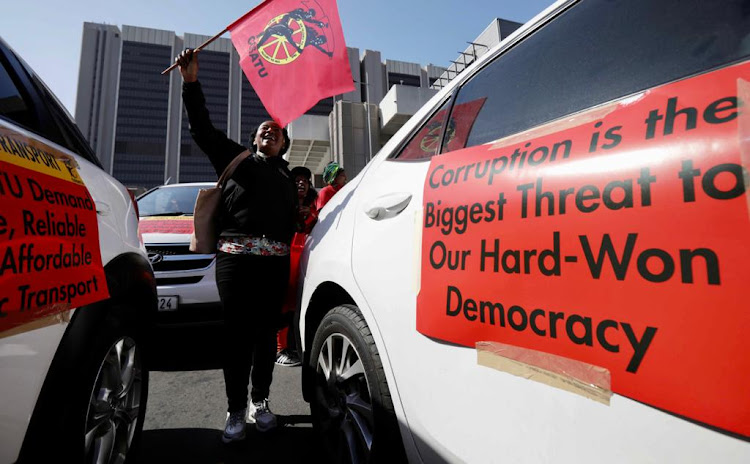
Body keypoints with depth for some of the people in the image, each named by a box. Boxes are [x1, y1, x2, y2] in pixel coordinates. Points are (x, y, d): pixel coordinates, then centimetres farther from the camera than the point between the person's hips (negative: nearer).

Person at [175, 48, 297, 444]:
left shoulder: (287, 178, 25)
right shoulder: (236, 158, 19)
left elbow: (292, 220, 19)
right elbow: (203, 130, 9)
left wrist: (286, 253, 8)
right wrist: (191, 83, 1)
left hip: (275, 260, 3)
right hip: (235, 255, -2)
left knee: (267, 332, 5)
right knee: (236, 333, -2)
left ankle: (260, 402, 20)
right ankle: (235, 410, 11)